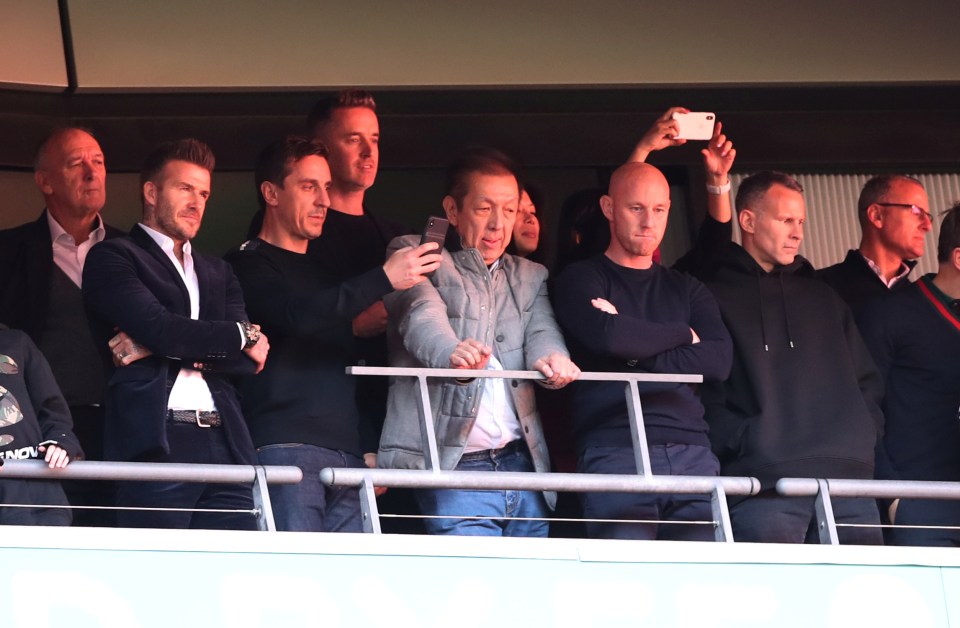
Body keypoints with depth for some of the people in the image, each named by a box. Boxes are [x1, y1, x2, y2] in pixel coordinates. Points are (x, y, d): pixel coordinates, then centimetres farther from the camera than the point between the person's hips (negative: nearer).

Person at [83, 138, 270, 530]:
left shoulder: (218, 273, 25)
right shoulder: (112, 258, 7)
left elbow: (251, 359, 10)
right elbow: (160, 327, -9)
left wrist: (167, 350, -4)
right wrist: (241, 336, 3)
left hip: (225, 443, 5)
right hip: (156, 443, -5)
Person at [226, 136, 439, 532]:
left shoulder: (324, 271, 24)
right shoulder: (248, 265, 1)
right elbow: (295, 315, -18)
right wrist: (384, 279, -18)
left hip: (346, 453, 7)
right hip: (284, 448, -7)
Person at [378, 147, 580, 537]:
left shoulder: (530, 277, 23)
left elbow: (542, 330, 5)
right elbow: (422, 314, -12)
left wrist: (550, 357, -22)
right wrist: (451, 354, -36)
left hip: (524, 462, 5)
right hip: (453, 465, -5)